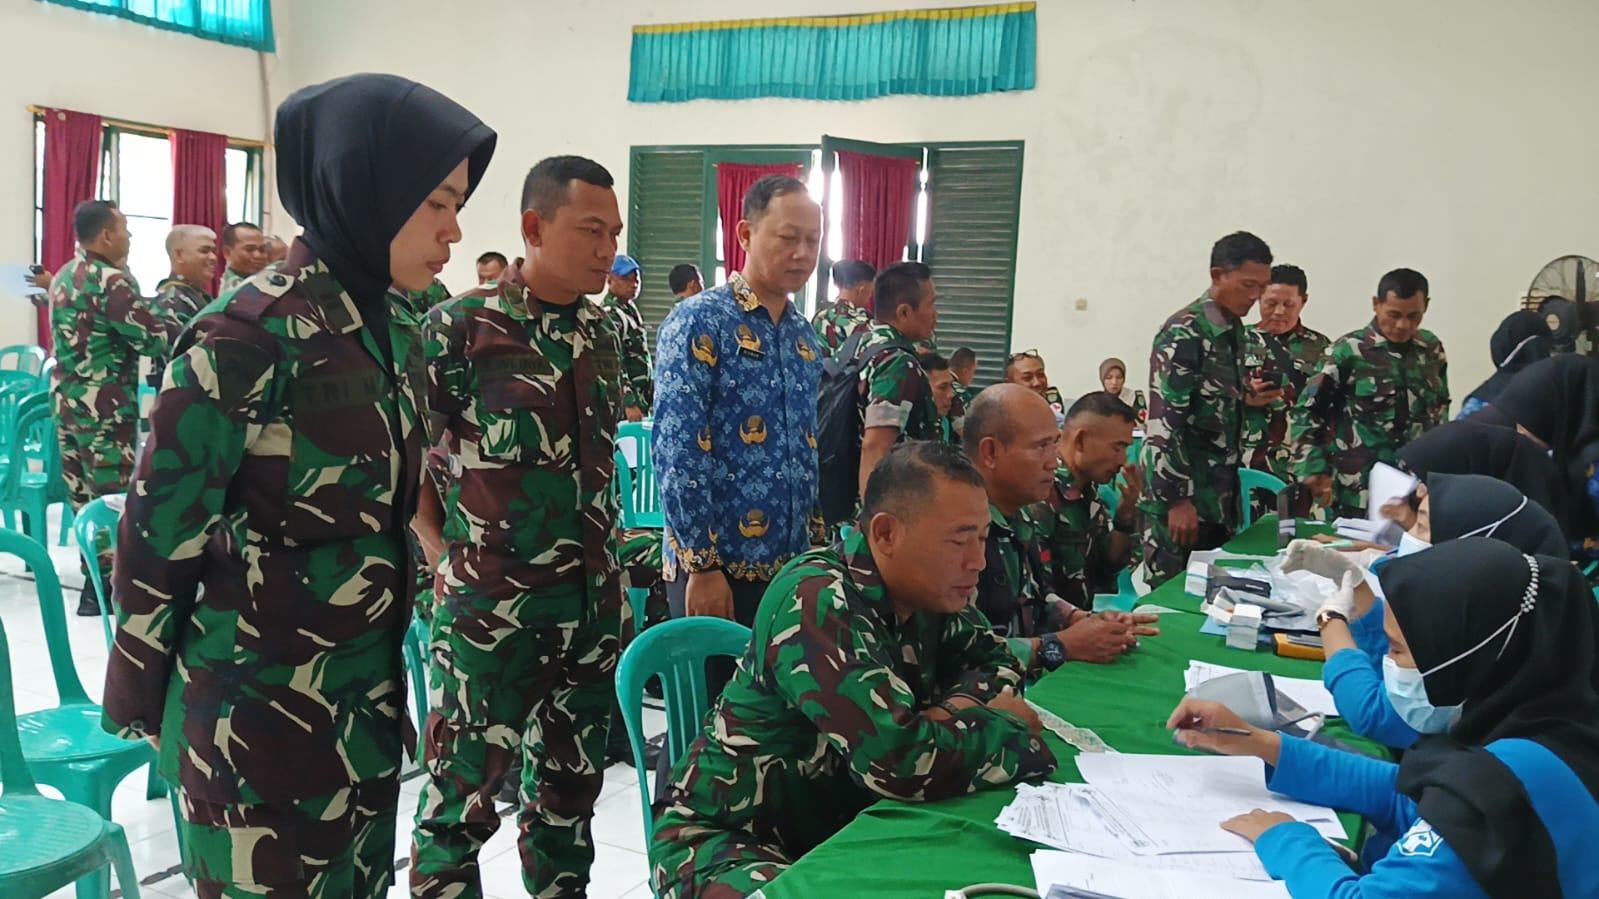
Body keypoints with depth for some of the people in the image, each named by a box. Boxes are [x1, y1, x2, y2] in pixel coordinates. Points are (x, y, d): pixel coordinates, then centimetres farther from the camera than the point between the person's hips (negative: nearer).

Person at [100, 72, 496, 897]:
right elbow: (161, 530, -13)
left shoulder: (397, 326, 3)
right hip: (258, 705, -7)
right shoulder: (248, 339, -20)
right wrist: (137, 697, -4)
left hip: (370, 691, 7)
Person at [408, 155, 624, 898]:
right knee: (463, 797, 4)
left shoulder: (604, 332, 7)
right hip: (490, 604, -5)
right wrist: (446, 554, -7)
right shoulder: (460, 326, -10)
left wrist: (609, 569, 12)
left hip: (591, 600, 6)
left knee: (570, 787, 18)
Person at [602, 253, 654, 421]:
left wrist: (651, 392, 19)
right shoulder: (609, 315, -16)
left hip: (641, 399, 9)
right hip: (624, 404, -9)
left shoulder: (632, 309, 14)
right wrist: (629, 403, -27)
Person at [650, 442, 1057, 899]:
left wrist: (957, 707, -11)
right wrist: (1007, 728, -16)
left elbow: (994, 659, 12)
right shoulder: (819, 603, -27)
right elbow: (902, 762, -34)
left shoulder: (925, 588, -2)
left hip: (842, 823, 8)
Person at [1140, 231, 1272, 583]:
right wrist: (1178, 498, -22)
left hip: (1220, 493, 8)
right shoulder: (1183, 333, -15)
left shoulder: (1235, 330, 11)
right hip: (1181, 492, -8)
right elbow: (1164, 421, -20)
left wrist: (1247, 397, 6)